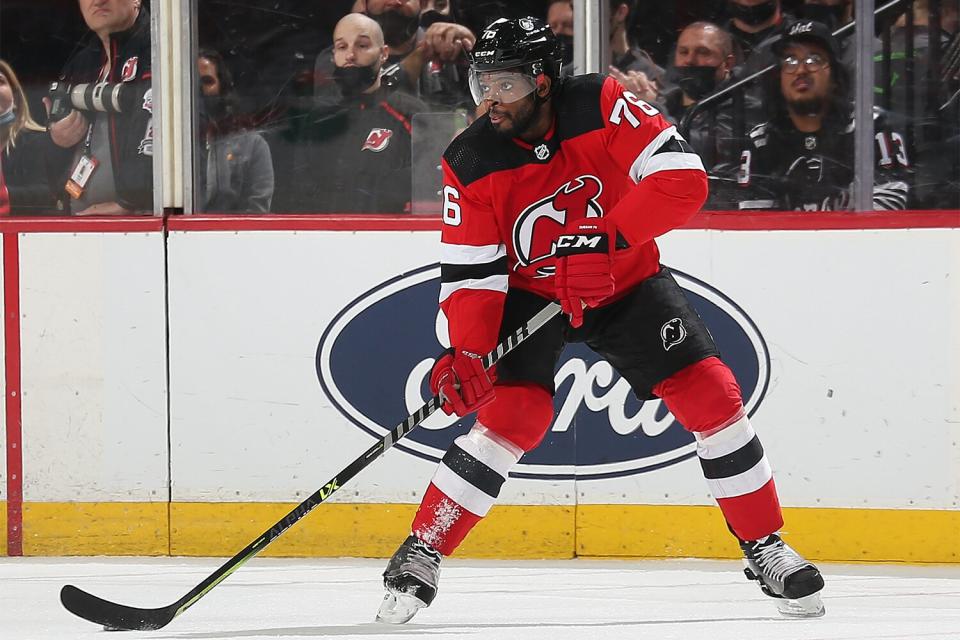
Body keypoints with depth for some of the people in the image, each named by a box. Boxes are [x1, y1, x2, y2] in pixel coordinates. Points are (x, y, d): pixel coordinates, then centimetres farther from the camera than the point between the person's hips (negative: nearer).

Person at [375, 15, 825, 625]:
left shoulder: (602, 106, -23)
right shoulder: (472, 163, -18)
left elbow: (684, 178, -30)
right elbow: (470, 273, -16)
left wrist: (605, 241, -37)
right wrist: (466, 353, -30)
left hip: (627, 281, 1)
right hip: (530, 293, -1)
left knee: (709, 393, -10)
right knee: (515, 410, -21)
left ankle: (766, 547, 6)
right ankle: (420, 554, -12)